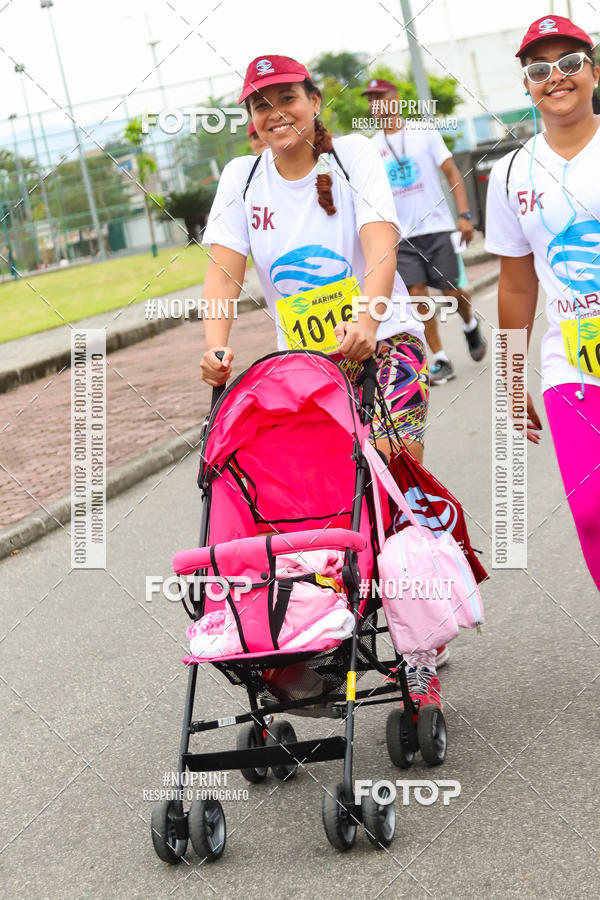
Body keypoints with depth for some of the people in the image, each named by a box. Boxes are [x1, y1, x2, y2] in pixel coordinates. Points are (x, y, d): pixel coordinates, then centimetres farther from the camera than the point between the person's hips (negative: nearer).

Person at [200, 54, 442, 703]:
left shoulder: (352, 156, -7)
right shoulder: (242, 177, 2)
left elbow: (380, 241, -23)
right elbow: (224, 270, -8)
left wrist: (368, 317, -41)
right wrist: (216, 347, -26)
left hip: (383, 342, -3)